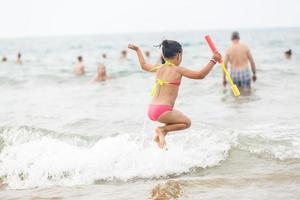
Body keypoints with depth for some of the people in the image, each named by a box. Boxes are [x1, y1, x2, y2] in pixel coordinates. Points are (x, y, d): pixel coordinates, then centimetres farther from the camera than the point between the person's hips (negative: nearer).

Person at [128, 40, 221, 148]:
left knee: (177, 117, 29)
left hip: (151, 110, 8)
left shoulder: (159, 67, 12)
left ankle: (159, 136, 18)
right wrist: (213, 60, -5)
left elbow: (144, 65, 32)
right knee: (187, 122, 7)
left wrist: (137, 50, 46)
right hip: (162, 111, -8)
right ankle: (162, 130, -4)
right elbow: (200, 75, -12)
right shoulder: (178, 70, -7)